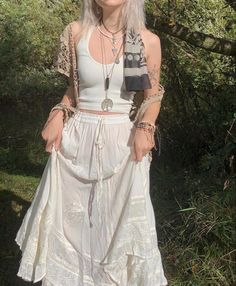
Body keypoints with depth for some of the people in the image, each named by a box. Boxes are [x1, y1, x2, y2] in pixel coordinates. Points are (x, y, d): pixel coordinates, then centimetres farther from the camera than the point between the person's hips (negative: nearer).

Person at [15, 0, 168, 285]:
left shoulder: (148, 41, -5)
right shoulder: (76, 32, -2)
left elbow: (153, 97, 6)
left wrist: (145, 128, -11)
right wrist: (57, 115, -6)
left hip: (122, 143, -1)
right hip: (77, 140, 1)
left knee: (122, 221, 8)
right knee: (68, 217, 12)